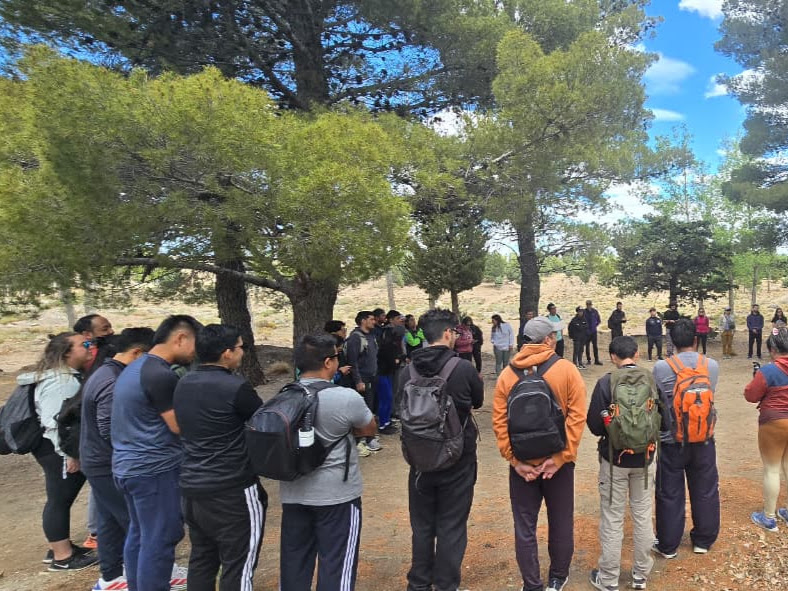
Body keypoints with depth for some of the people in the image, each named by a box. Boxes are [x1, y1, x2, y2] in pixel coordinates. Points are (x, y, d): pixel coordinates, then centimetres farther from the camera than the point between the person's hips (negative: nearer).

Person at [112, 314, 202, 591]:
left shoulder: (135, 367, 10)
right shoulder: (161, 375, -21)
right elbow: (179, 426, -18)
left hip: (127, 466, 10)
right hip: (155, 470, -10)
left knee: (139, 534, 20)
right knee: (159, 540, 1)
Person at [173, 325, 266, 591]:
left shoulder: (183, 384, 5)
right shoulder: (236, 387, -18)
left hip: (192, 486, 8)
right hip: (232, 491, -8)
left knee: (201, 560, 17)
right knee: (237, 566, 3)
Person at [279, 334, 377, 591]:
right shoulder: (346, 398, -20)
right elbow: (371, 429, -3)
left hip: (293, 493, 5)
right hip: (337, 494, -5)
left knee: (294, 563, 17)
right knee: (336, 563, 9)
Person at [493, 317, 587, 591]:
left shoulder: (507, 374, -5)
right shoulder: (567, 370, -9)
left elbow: (499, 422, -10)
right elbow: (577, 417, -14)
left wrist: (514, 460, -8)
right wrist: (561, 457, -12)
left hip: (521, 464, 1)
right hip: (558, 461, 0)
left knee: (525, 527, 12)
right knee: (560, 522, 19)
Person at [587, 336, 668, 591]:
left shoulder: (606, 382, -17)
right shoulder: (653, 380, -9)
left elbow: (594, 426, -14)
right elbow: (664, 421, -3)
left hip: (614, 459, -3)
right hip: (645, 459, 3)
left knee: (612, 520, 9)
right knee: (643, 516, 18)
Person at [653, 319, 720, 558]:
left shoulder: (661, 367, -17)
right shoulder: (712, 366, -8)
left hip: (671, 440, -2)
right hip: (704, 439, 3)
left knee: (670, 494, 10)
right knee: (705, 491, 19)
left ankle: (668, 545, 22)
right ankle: (703, 540, 34)